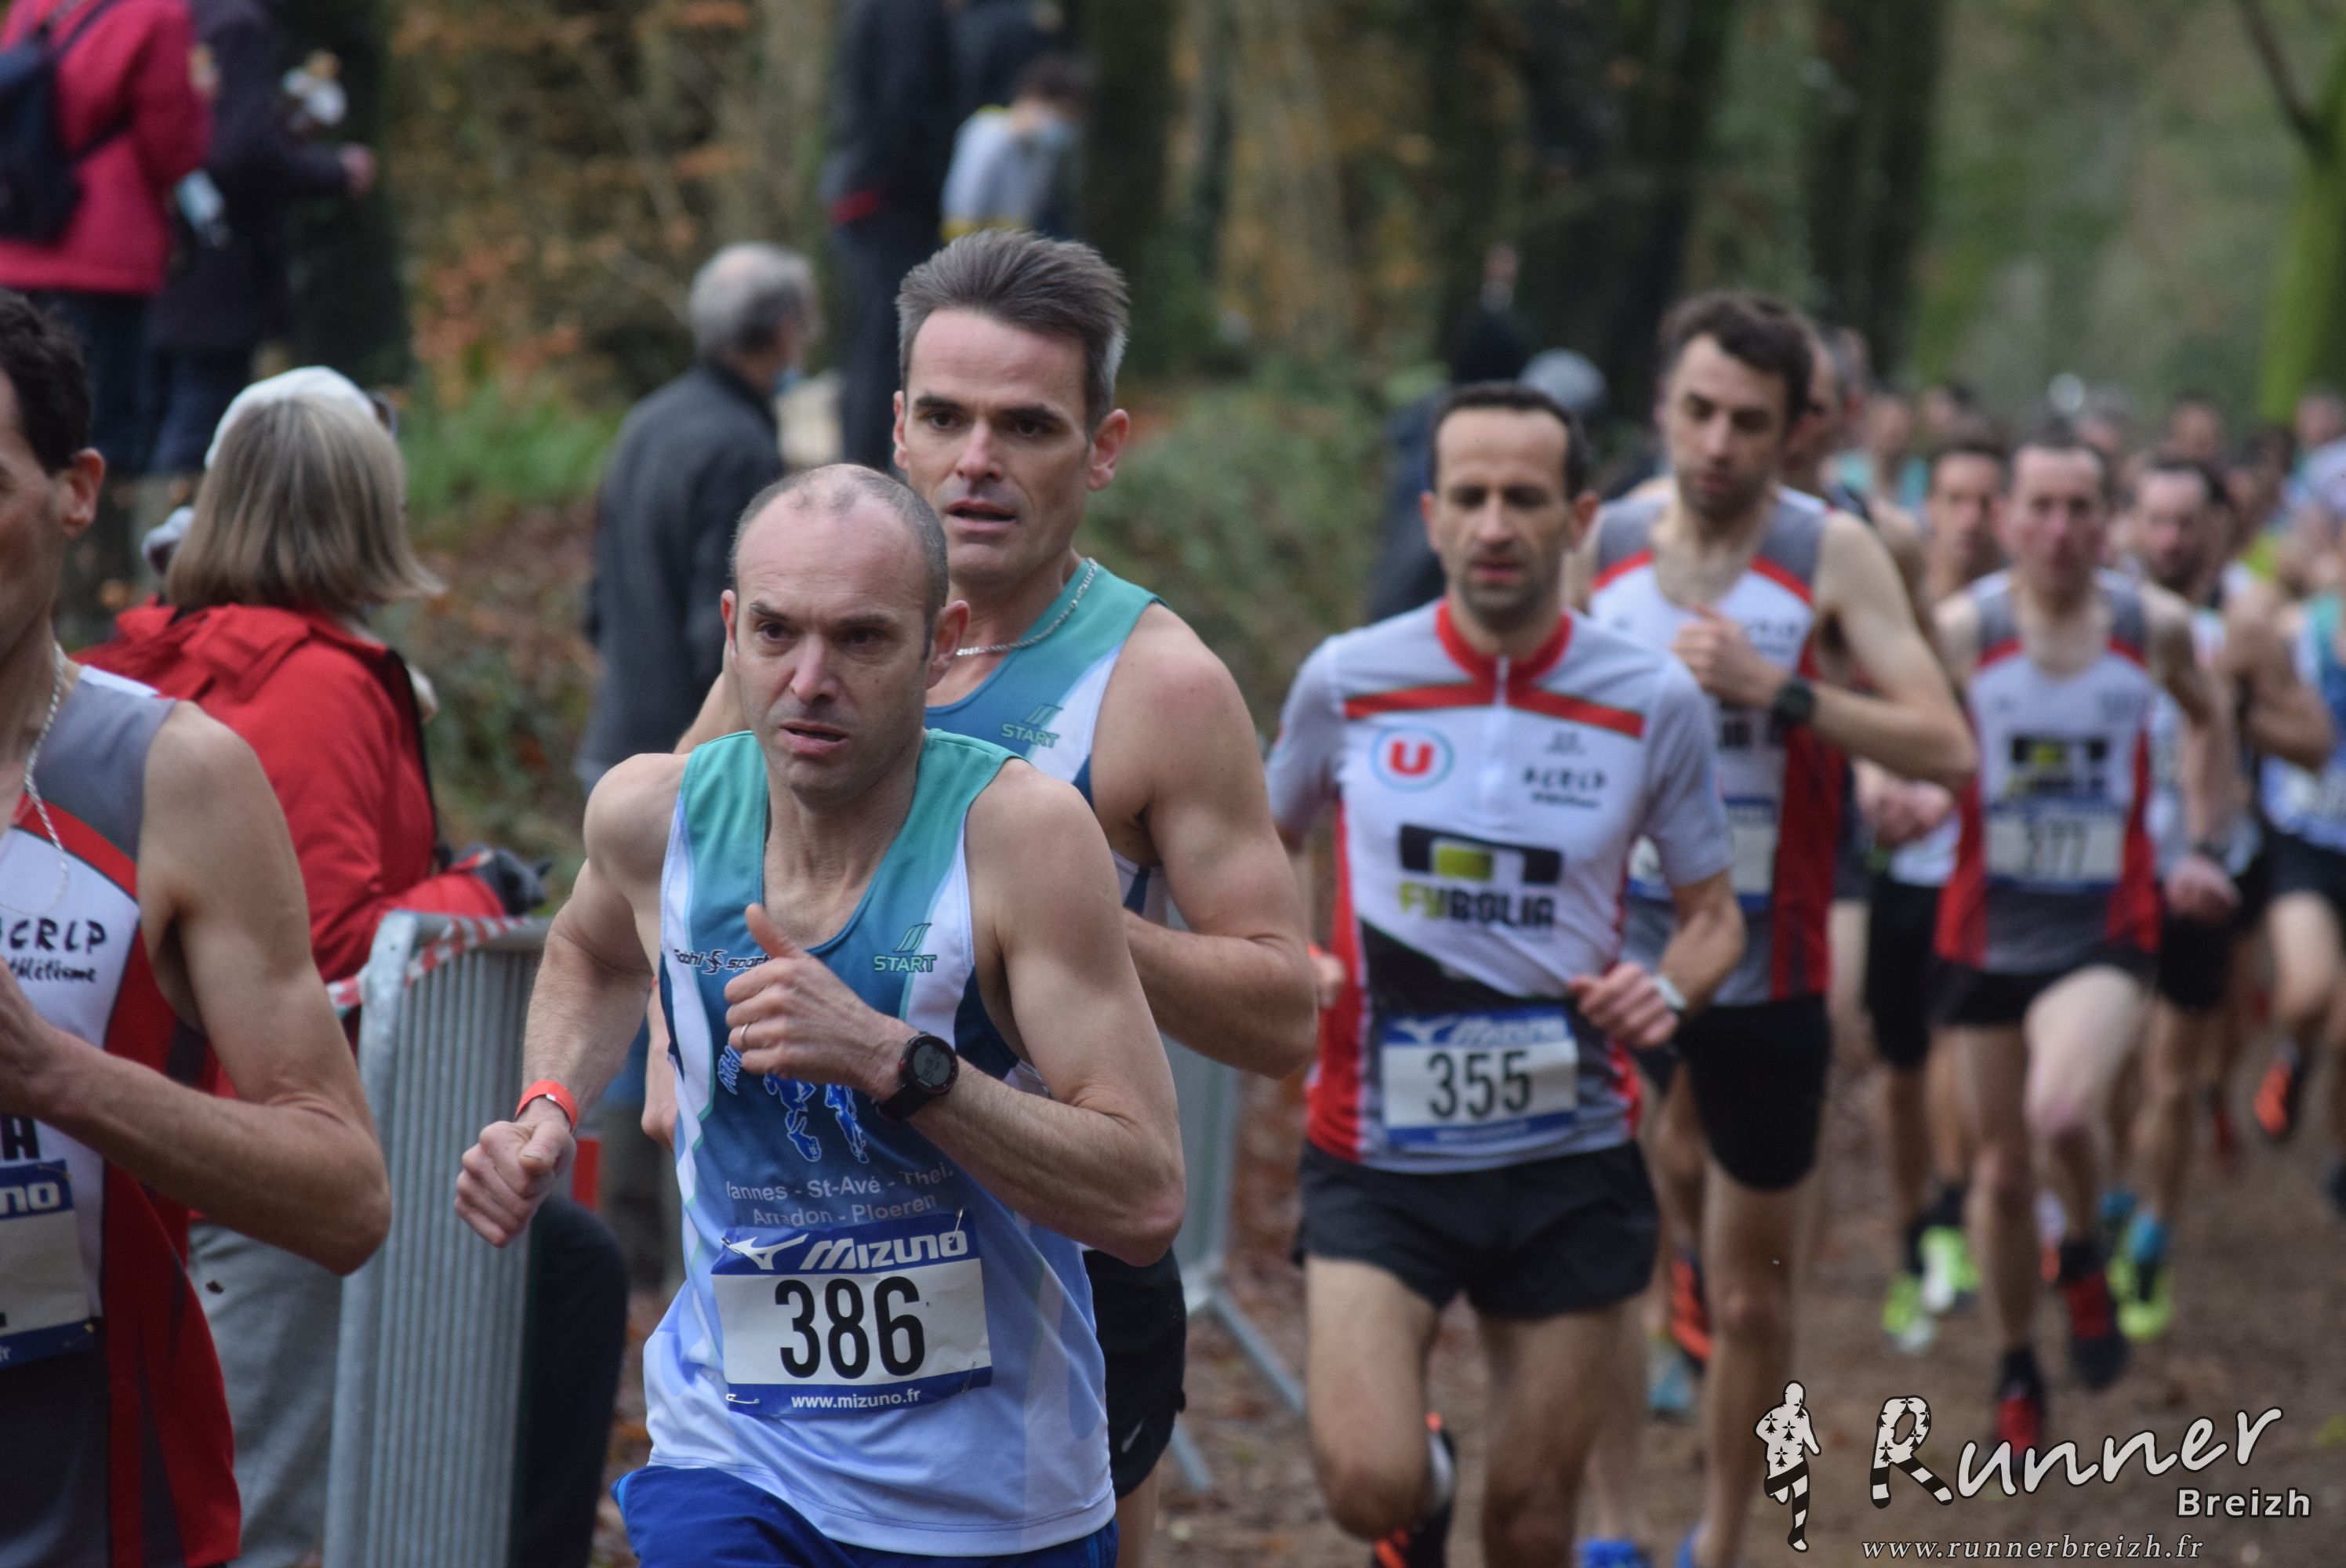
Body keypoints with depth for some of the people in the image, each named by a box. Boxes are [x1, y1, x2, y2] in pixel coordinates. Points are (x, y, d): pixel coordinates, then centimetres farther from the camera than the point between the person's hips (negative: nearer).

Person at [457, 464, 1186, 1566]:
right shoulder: (653, 814, -5)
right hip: (731, 1463, 2)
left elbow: (1145, 1204, -22)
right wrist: (550, 1112, 4)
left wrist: (893, 1059, -30)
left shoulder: (1020, 833, -17)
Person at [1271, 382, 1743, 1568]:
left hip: (1570, 1159, 1)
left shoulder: (1653, 702, -3)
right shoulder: (1346, 681, -3)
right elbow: (1268, 845, 15)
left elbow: (1711, 912, 7)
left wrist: (1667, 990, -15)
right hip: (1378, 1153, -1)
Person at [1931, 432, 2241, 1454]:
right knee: (2002, 1168, 9)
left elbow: (2207, 719, 16)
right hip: (1988, 930, 1)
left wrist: (2206, 847, 8)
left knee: (2060, 1115, -27)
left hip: (2107, 929, -1)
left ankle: (2083, 1257, 7)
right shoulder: (1961, 630, -10)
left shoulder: (2156, 626, -4)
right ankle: (2015, 1371, 32)